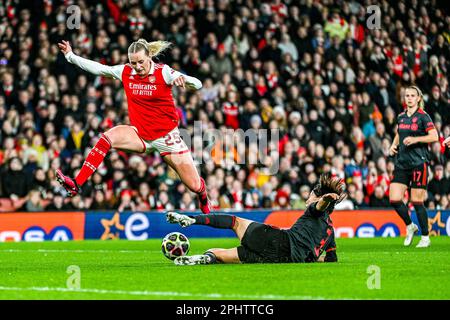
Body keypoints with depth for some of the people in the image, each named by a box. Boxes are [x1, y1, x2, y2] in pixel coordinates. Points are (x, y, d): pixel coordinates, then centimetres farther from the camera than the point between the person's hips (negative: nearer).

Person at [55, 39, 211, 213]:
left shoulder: (163, 72, -14)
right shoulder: (126, 72, -3)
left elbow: (197, 85, -21)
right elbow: (98, 68, 6)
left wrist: (183, 79, -43)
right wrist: (70, 56, 3)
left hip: (167, 136, -3)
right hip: (140, 135, 3)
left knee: (194, 186, -4)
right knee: (107, 138, -24)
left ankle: (204, 199, 36)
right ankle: (76, 185, -26)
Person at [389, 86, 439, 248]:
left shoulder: (423, 117, -5)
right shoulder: (401, 117, 12)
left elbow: (434, 136, -12)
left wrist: (416, 139, -21)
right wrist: (394, 145, 10)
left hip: (419, 162, -6)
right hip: (402, 163, 6)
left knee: (417, 202, -4)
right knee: (394, 200, -4)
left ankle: (425, 237, 10)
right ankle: (410, 227, 19)